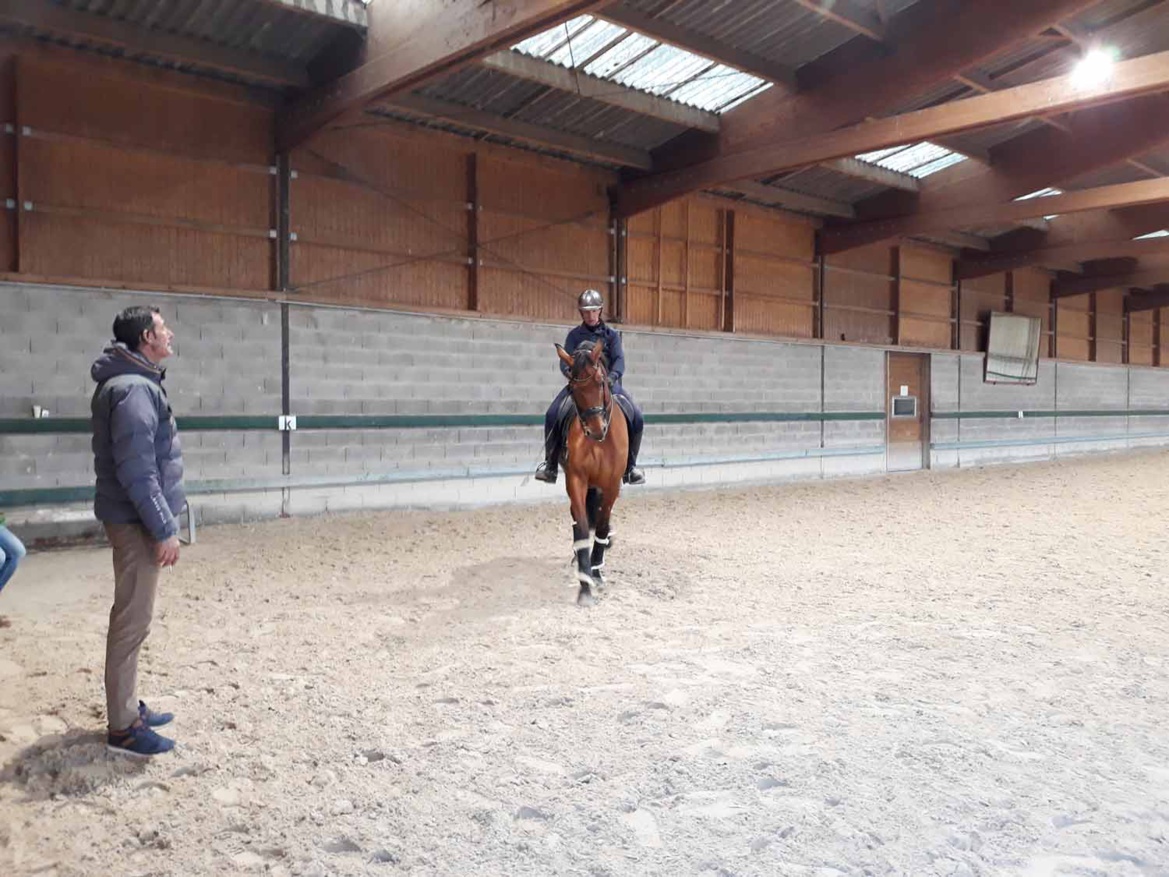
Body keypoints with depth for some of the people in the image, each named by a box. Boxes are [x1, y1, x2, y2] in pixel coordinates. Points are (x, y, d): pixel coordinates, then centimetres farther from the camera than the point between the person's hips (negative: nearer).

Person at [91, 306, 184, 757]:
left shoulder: (135, 383, 13)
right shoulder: (134, 388, -19)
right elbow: (137, 470, -23)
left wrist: (162, 521, 19)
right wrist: (164, 528, -21)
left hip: (137, 518, 10)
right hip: (137, 522, -10)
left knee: (132, 618, 17)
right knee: (132, 622, -3)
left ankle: (127, 706, 28)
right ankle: (123, 727, 6)